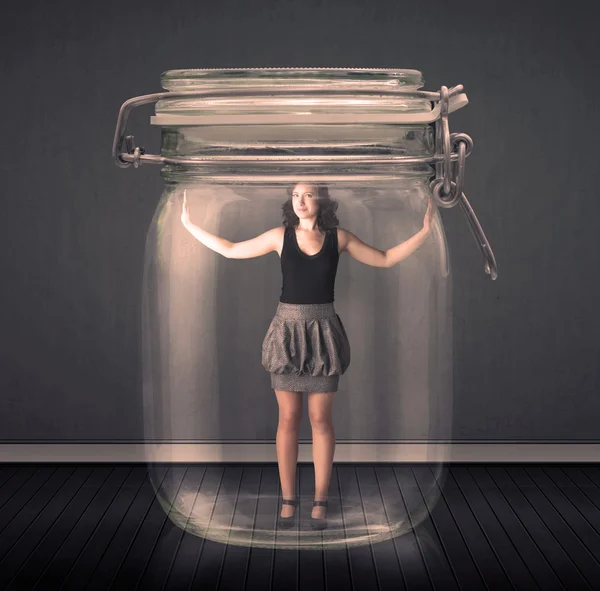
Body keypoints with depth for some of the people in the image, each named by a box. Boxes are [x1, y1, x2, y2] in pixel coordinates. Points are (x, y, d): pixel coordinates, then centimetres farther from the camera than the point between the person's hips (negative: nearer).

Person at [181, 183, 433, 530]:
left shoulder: (338, 238, 2)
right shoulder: (280, 236, 1)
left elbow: (385, 259, 8)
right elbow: (231, 250, 8)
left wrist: (425, 232, 1)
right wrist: (189, 225, 7)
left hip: (323, 332, 0)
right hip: (288, 331, 0)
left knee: (321, 419, 4)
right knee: (288, 419, 4)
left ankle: (320, 501, 13)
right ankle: (288, 499, 14)